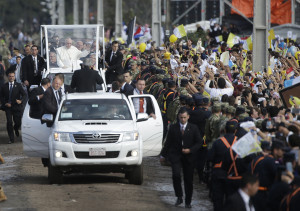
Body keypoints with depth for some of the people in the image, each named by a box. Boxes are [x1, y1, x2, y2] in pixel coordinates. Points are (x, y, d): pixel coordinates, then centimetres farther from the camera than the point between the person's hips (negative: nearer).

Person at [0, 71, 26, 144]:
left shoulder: (18, 85, 3)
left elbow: (24, 94, 1)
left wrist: (21, 100, -17)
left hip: (16, 107, 0)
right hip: (8, 107, 0)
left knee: (18, 122, 0)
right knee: (9, 122, -7)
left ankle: (16, 128, 38)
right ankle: (11, 139, 0)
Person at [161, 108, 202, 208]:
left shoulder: (193, 128, 2)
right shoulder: (173, 128, 4)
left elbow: (199, 142, 3)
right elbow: (168, 142, 10)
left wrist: (190, 150, -12)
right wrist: (163, 155, 11)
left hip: (189, 157, 0)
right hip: (175, 156, 0)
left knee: (188, 179, 5)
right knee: (176, 175, -21)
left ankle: (188, 202, 17)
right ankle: (179, 197, -4)